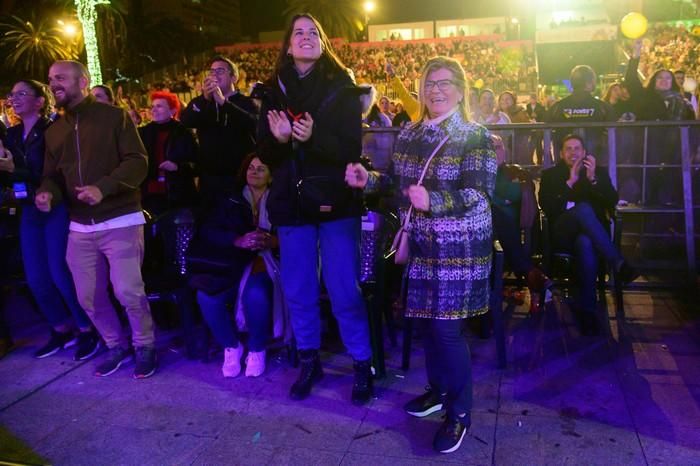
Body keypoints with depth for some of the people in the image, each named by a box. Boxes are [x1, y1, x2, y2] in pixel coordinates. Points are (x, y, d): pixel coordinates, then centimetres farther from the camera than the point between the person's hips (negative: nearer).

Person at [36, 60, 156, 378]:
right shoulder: (54, 131, 15)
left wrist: (103, 187, -25)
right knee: (88, 297, 8)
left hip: (120, 222, -6)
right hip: (80, 227, 6)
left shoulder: (114, 117, -2)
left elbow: (137, 161, -11)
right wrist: (47, 192, -10)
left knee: (128, 291, -10)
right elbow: (52, 175, 14)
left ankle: (145, 346, 14)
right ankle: (117, 346, 29)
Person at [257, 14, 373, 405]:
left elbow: (352, 149, -10)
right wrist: (278, 138, -17)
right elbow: (265, 155, 5)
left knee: (344, 291, -1)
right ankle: (309, 361, 28)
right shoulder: (276, 92, 7)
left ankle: (363, 364, 16)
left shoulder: (343, 88, -1)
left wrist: (314, 137, -27)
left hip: (335, 201, -3)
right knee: (298, 290, 10)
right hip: (291, 202, 3)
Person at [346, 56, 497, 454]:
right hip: (422, 242, 6)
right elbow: (400, 183, 15)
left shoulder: (475, 137, -9)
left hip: (459, 244, -6)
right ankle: (439, 389, 35)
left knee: (447, 327, -6)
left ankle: (460, 412, 12)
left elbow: (477, 194, -18)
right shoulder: (409, 134, 10)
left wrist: (433, 202, -32)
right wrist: (368, 180, -3)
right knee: (427, 319, 13)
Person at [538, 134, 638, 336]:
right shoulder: (550, 175, 16)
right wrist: (570, 181, -7)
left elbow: (612, 202, 3)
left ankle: (588, 311, -40)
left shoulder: (599, 172, 19)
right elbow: (546, 206, -1)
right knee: (584, 208, -36)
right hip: (562, 234, -1)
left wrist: (593, 179, -11)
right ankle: (619, 263, -40)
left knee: (585, 242, -40)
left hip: (591, 232, 1)